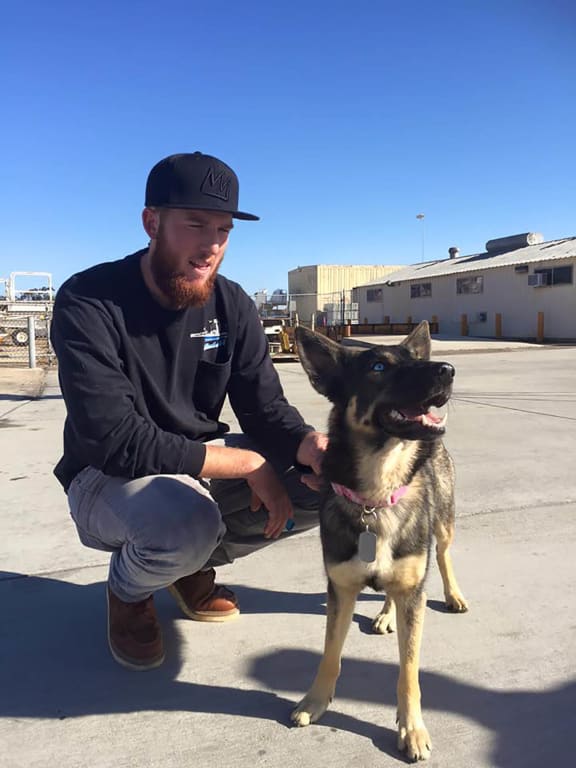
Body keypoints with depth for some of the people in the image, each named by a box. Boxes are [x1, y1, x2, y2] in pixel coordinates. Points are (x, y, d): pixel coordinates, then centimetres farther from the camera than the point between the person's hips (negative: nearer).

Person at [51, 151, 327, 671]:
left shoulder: (232, 305, -5)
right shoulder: (88, 303, -22)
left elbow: (266, 410, -6)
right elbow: (116, 442, -29)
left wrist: (309, 444, -30)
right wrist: (246, 463, -27)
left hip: (205, 465, 6)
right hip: (109, 479, -5)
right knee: (186, 520, -38)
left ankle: (196, 562, 12)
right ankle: (128, 588, 2)